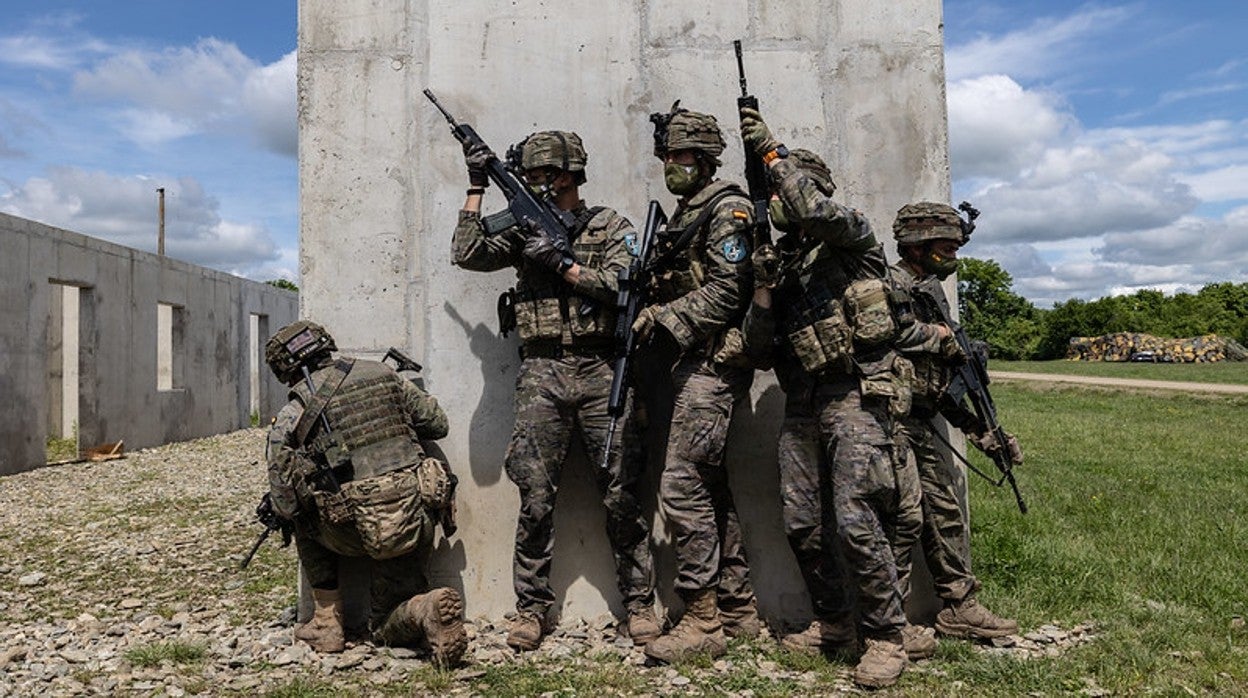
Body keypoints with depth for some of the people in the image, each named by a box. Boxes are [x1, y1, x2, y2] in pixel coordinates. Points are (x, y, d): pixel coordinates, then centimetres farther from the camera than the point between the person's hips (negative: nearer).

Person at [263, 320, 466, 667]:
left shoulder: (289, 419, 2)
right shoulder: (383, 374, 10)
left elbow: (285, 505, 4)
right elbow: (437, 423, 15)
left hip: (360, 531, -4)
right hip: (418, 517, 4)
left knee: (306, 523, 31)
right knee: (387, 625, 21)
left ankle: (327, 624, 22)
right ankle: (430, 608, -12)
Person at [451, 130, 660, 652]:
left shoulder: (612, 228, 8)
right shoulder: (523, 229, 15)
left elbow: (621, 286, -7)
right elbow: (467, 255, 2)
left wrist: (560, 262, -11)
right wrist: (477, 189, 2)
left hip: (601, 372, -2)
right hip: (541, 375, 2)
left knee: (621, 496, 1)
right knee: (535, 499, 1)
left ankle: (639, 603, 13)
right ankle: (532, 606, 14)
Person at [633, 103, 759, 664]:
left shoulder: (727, 208, -6)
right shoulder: (685, 214, 22)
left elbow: (726, 290, -17)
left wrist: (666, 318, -18)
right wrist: (651, 312, 2)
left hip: (712, 365, -10)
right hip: (692, 365, 10)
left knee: (682, 487, -13)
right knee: (709, 489, 11)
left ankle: (703, 622, -4)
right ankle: (739, 611, 21)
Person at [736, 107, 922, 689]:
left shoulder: (851, 234, 3)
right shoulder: (781, 261, 19)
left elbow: (818, 212, -23)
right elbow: (760, 349, 14)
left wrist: (771, 152, -15)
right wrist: (762, 287, -1)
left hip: (857, 397, -7)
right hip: (802, 405, 7)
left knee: (857, 523, -12)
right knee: (801, 525, 8)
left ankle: (885, 638, 3)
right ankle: (833, 622, 26)